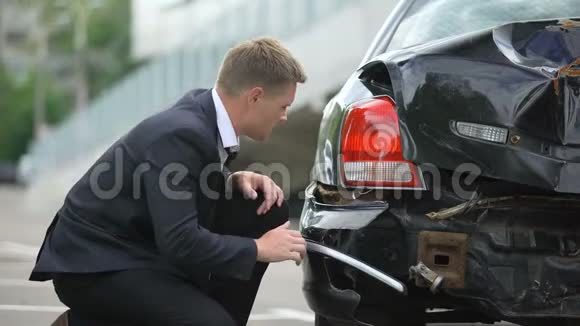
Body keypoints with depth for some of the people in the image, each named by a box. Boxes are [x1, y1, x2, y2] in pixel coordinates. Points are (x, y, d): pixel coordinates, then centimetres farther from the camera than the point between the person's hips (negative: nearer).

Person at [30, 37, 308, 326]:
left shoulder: (203, 109, 0)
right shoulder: (180, 134, -26)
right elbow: (181, 243, -29)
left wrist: (235, 180, -3)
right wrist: (258, 248, -16)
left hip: (150, 247, 10)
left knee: (267, 209, 3)